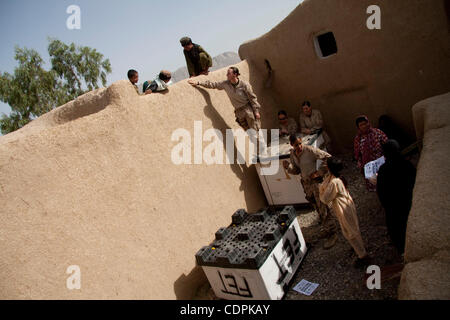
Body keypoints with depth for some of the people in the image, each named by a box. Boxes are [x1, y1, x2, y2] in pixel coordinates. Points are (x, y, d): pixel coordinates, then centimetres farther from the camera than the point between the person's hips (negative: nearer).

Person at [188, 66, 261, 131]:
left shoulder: (244, 84, -13)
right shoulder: (226, 84, -2)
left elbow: (252, 98, -7)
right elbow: (212, 84, 4)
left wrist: (256, 111, -7)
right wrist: (198, 82, 0)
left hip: (248, 109, -4)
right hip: (239, 111, 4)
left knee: (255, 131, -4)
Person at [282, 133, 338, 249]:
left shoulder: (310, 150, -20)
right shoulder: (293, 154, 0)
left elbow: (328, 157, -16)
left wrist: (319, 172, -20)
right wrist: (288, 167, -12)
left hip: (316, 182, -6)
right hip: (306, 184, 7)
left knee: (323, 209, -2)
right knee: (318, 208, 20)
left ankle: (332, 234, 13)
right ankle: (326, 228, 40)